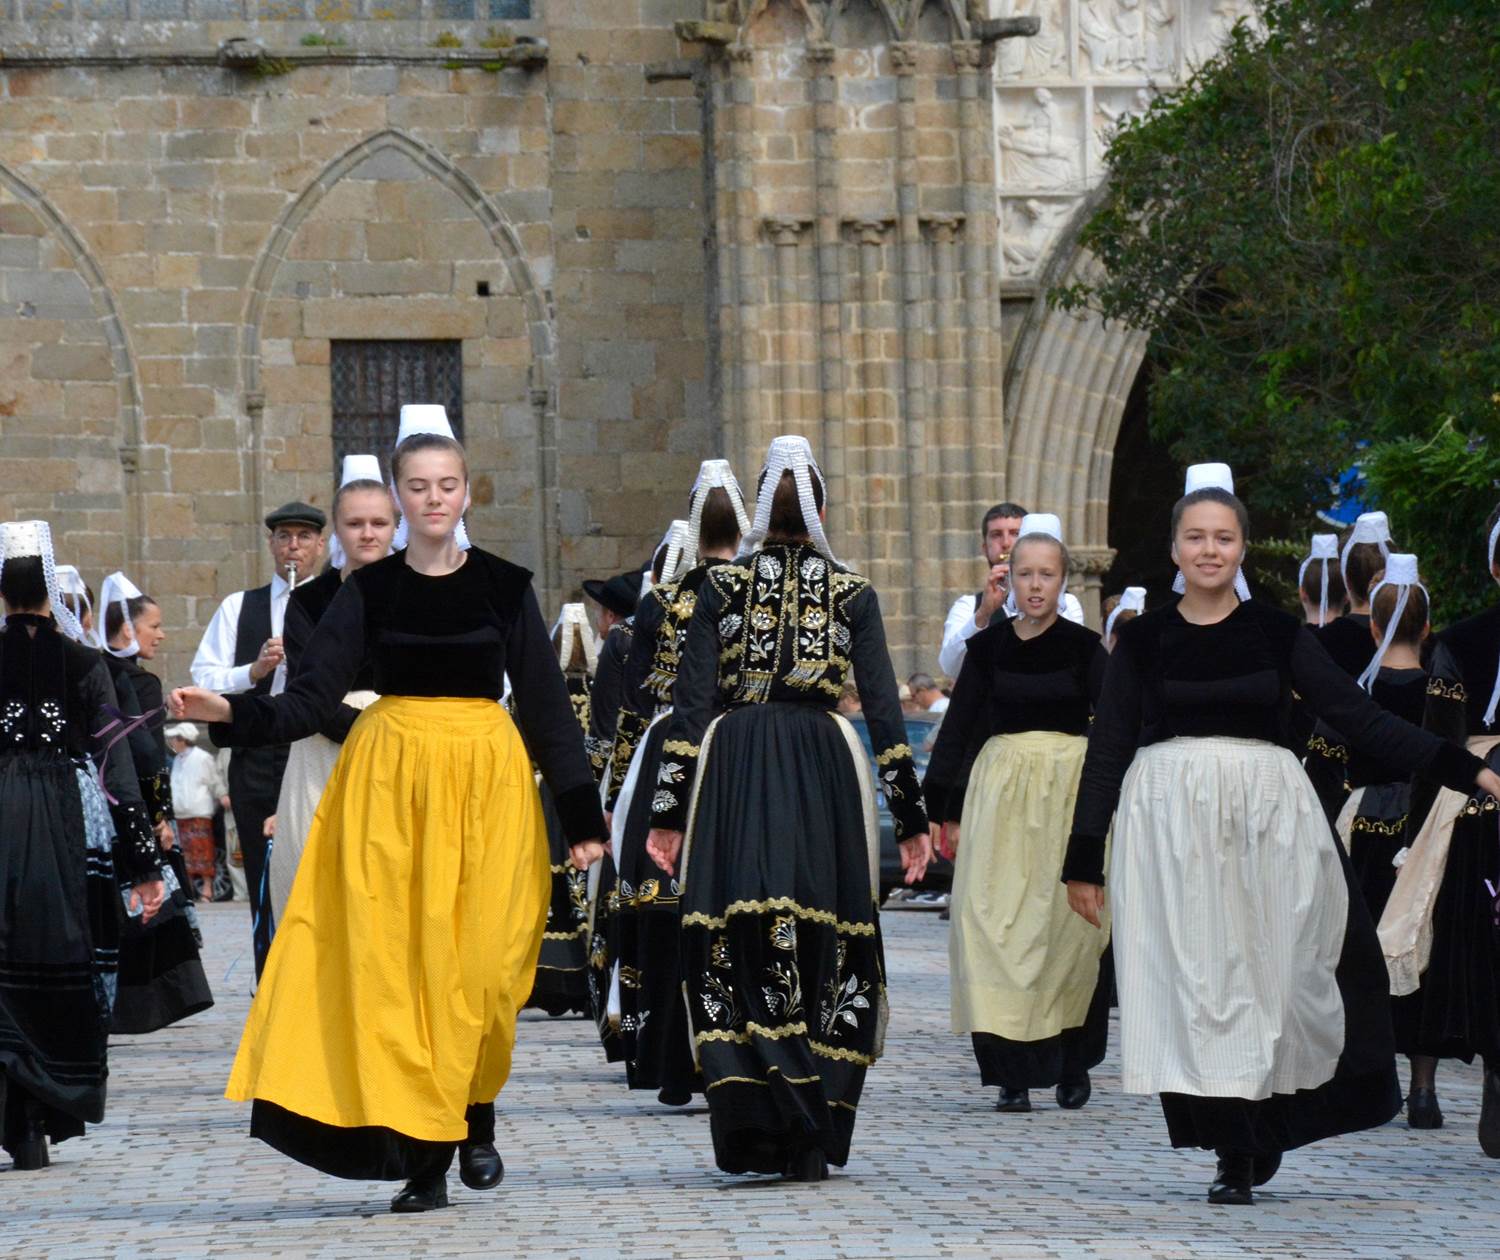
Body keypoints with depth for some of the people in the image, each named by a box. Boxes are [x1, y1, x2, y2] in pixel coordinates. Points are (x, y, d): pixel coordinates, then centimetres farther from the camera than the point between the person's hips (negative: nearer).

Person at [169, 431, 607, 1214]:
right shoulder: (369, 591, 6)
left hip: (487, 781, -1)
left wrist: (581, 814, 3)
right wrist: (231, 713, -17)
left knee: (479, 964, -5)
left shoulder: (504, 587, 5)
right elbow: (313, 698, 0)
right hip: (390, 780, 1)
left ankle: (475, 1120, 16)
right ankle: (424, 1153, -1)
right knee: (395, 964, -5)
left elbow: (546, 704, 5)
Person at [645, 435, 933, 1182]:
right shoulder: (851, 594, 5)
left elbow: (691, 702, 0)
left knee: (738, 949, 1)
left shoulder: (722, 588, 3)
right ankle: (812, 1140, 4)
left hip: (734, 765, 0)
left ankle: (754, 1131, -8)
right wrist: (911, 817, 6)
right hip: (825, 766, 0)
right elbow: (883, 708, 2)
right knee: (821, 948, 5)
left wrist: (669, 811, 2)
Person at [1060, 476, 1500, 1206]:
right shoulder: (1143, 640, 6)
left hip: (1267, 816, 0)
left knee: (1266, 973, -1)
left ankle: (1260, 1131, 15)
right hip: (1169, 819, 0)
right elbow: (1107, 751, 7)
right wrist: (1084, 860, 3)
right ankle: (1235, 1152, 2)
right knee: (1191, 981, -4)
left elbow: (1360, 718, 5)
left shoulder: (1277, 633, 6)